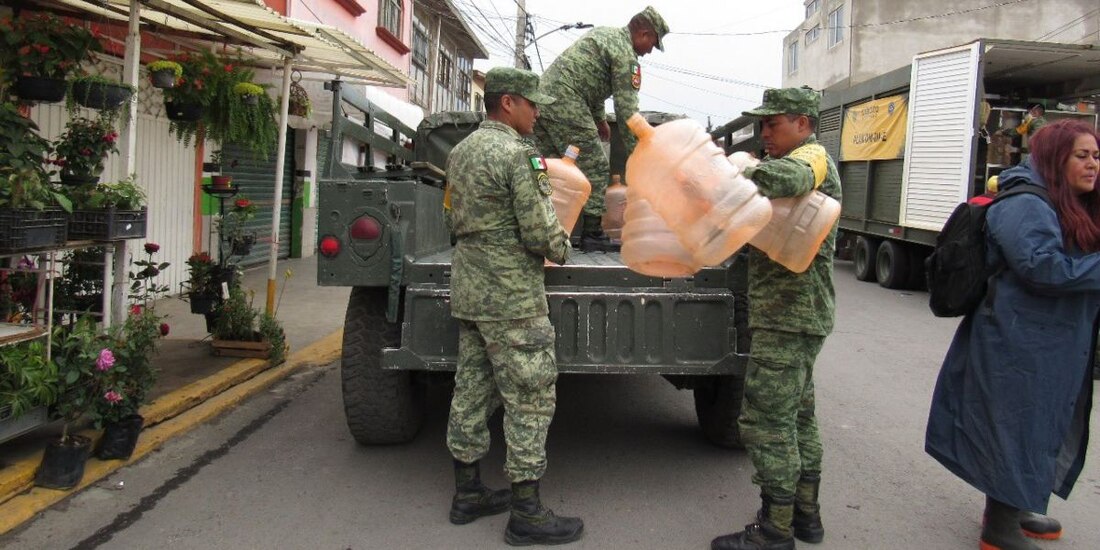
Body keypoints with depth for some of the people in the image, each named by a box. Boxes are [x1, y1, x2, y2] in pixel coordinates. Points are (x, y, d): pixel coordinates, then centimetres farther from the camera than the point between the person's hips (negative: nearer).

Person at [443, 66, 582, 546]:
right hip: (511, 296, -9)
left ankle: (468, 493, 24)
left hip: (469, 289, 9)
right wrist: (562, 249, 3)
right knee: (530, 399, -2)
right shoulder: (517, 154, -16)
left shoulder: (461, 151, 12)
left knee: (471, 391, 14)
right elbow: (541, 233, -18)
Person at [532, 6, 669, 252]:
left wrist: (600, 118, 34)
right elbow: (627, 110, -9)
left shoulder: (603, 33, 22)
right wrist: (636, 153, -4)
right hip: (566, 104, -10)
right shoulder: (626, 55, -7)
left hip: (543, 95, 10)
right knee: (595, 168, -3)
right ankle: (592, 234, -2)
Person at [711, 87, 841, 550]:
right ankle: (805, 513, 29)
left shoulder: (813, 157, -11)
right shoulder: (800, 162, 21)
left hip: (788, 314, -11)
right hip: (798, 311, 11)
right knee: (796, 413, 17)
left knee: (767, 418, -6)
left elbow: (784, 177, -37)